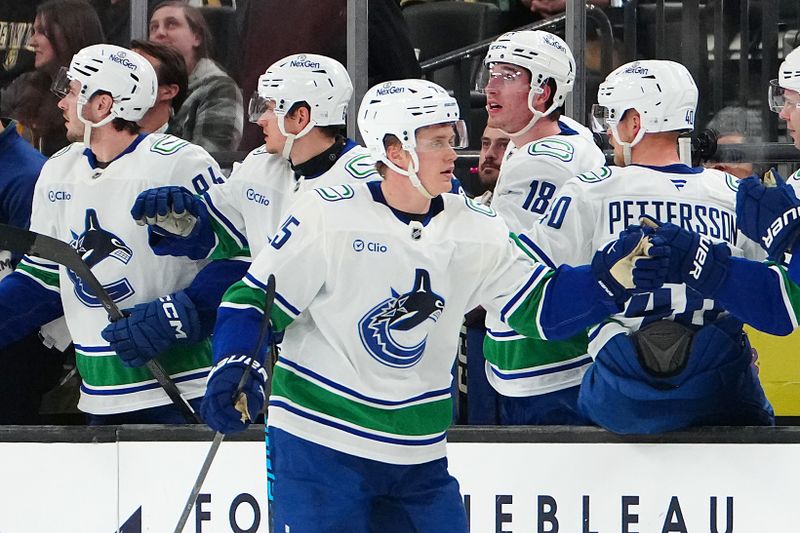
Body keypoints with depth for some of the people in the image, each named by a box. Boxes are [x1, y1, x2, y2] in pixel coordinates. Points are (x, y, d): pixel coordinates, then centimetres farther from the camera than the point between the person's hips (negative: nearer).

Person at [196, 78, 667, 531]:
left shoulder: (477, 230, 4)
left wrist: (608, 277, -9)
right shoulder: (329, 216, -10)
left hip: (419, 453, 5)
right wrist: (235, 370, -24)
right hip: (320, 439, -5)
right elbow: (254, 301, -8)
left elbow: (540, 307, 6)